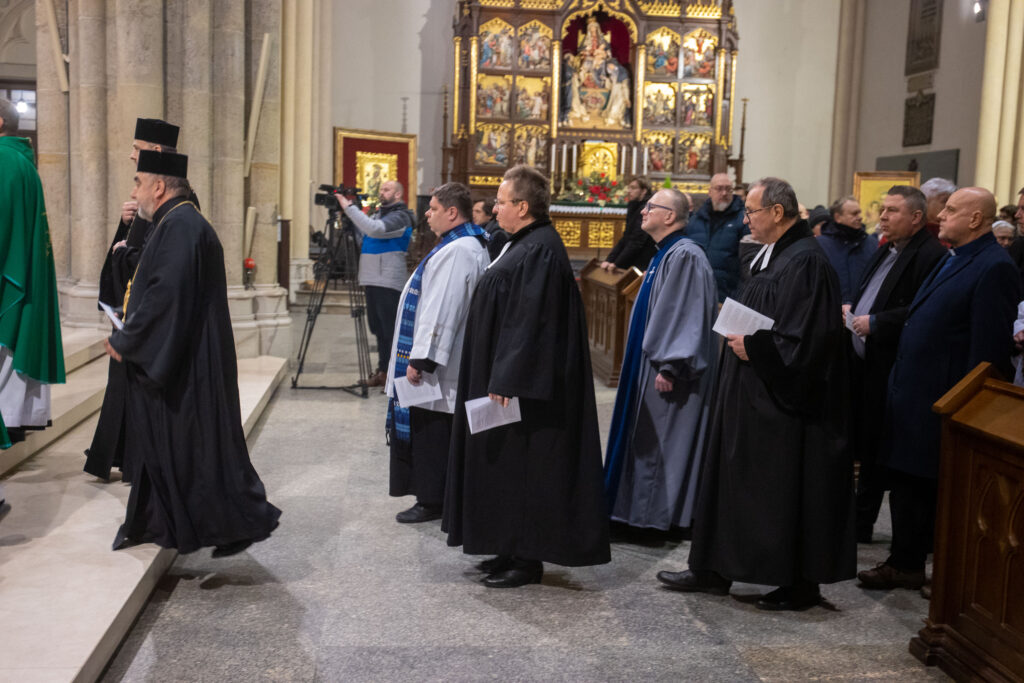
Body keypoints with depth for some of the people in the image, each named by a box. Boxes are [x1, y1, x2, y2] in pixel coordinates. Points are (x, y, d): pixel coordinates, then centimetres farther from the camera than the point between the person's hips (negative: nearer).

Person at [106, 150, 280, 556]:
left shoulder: (180, 227, -20)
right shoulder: (177, 223, 14)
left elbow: (165, 298, -26)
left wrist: (124, 343, -15)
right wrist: (127, 337, 12)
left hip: (184, 367, -10)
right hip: (169, 364, 10)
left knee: (198, 449, -1)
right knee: (160, 444, 17)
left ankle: (242, 523, 10)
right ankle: (153, 523, 28)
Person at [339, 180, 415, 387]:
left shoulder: (400, 217, -9)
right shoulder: (379, 214, 21)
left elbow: (375, 229, -24)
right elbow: (362, 230, 17)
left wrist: (349, 208, -21)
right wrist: (348, 209, 5)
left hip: (389, 282, -9)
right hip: (372, 280, 9)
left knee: (390, 329, -7)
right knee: (379, 329, 12)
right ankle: (383, 371, 19)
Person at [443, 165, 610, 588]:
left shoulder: (539, 251, -20)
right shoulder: (526, 244, 12)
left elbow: (529, 323, -24)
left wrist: (506, 383, -24)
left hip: (522, 386, -11)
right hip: (507, 378, 11)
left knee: (522, 463, -1)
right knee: (507, 463, 15)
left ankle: (528, 560, 10)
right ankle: (515, 549, 26)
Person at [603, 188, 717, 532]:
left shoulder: (684, 256, -18)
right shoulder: (665, 254, 13)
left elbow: (686, 316, -23)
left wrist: (668, 367, -24)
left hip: (669, 369, -10)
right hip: (653, 364, 10)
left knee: (663, 438, -1)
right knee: (649, 438, 14)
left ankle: (663, 513, 10)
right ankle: (645, 506, 23)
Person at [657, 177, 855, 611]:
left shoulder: (805, 263, -18)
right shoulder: (771, 256, 12)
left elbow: (805, 341, -23)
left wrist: (753, 347, -17)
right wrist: (739, 329, 5)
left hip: (781, 404, -10)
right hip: (751, 396, 10)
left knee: (788, 491, 2)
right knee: (732, 479, 14)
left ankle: (802, 584, 17)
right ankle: (714, 571, 24)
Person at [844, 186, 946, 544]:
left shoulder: (931, 255, -14)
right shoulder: (886, 250, 16)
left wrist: (875, 322, -21)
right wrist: (852, 307, 10)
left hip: (889, 366, -9)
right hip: (861, 359, 9)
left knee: (875, 448, 2)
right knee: (862, 443, 14)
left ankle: (862, 523, 15)